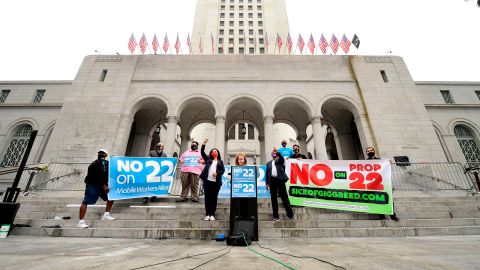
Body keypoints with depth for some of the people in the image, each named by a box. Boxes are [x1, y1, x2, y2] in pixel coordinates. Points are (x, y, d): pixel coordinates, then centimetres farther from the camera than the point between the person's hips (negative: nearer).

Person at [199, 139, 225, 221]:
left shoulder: (220, 161, 16)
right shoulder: (208, 159, 18)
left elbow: (223, 170, 5)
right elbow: (202, 153, 8)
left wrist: (217, 173, -13)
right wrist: (204, 144, -2)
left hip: (216, 182, -1)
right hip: (207, 181, 1)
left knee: (214, 198, 1)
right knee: (207, 198, 2)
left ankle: (212, 215, 8)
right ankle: (207, 214, 9)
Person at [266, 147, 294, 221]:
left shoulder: (280, 160, 13)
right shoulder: (268, 163, 19)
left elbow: (282, 157, -12)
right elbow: (267, 173, 14)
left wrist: (277, 152, -28)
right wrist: (267, 183, 6)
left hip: (280, 180, -2)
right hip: (272, 181, 3)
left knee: (285, 198, -2)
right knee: (273, 199, 5)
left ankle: (290, 215, 6)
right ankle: (276, 216, 13)